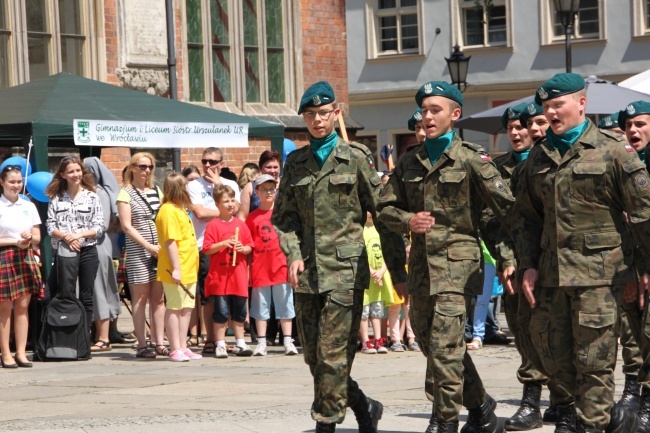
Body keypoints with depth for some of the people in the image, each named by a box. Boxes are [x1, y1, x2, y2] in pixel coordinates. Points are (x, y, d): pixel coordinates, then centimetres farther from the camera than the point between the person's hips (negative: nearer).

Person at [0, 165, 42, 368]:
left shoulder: (29, 206, 13)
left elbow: (37, 237, 13)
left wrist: (30, 238, -9)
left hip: (25, 259, 5)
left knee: (22, 306, 3)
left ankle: (21, 353, 5)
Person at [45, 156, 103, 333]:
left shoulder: (91, 197, 4)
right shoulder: (56, 198, 6)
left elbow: (99, 227, 0)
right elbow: (50, 226, 2)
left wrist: (79, 234, -14)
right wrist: (66, 236, -16)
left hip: (88, 252, 0)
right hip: (63, 251, 0)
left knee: (86, 298, 4)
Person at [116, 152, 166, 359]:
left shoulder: (157, 191, 16)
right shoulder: (126, 194, 0)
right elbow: (127, 226, -7)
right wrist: (149, 246, -13)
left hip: (159, 250, 5)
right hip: (137, 252, -5)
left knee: (159, 297, 3)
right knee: (140, 297, -3)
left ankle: (159, 343, 5)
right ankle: (142, 345, -2)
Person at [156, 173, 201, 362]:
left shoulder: (180, 210, 17)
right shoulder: (168, 211, -14)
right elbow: (170, 241, -19)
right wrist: (176, 268, -23)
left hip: (188, 269, 10)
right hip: (176, 271, -10)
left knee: (186, 308, 11)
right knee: (174, 308, -4)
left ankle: (183, 347, 15)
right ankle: (175, 350, -2)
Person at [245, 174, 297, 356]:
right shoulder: (252, 217, 3)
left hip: (281, 266, 0)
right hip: (260, 268, 0)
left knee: (285, 305, 2)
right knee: (261, 307, 5)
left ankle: (288, 341, 6)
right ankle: (261, 343, 10)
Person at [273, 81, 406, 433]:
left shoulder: (355, 158, 1)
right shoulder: (295, 162, 12)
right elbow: (283, 216, 13)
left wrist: (397, 268, 0)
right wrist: (293, 253, -5)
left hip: (344, 269, -5)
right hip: (306, 271, 5)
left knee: (333, 354, -10)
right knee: (313, 355, 7)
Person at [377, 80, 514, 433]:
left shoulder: (471, 159, -3)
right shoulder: (410, 162, 14)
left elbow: (506, 208, -6)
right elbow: (386, 208, 16)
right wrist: (407, 221, -5)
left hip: (457, 261, -6)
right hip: (421, 262, 6)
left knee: (444, 343, -14)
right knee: (428, 338, 12)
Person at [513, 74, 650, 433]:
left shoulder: (612, 151, -3)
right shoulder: (539, 157, 13)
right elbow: (525, 216, 18)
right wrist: (528, 265, 8)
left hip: (598, 270, -6)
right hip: (551, 272, 6)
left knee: (593, 356, -4)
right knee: (550, 349, 9)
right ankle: (581, 402, 31)